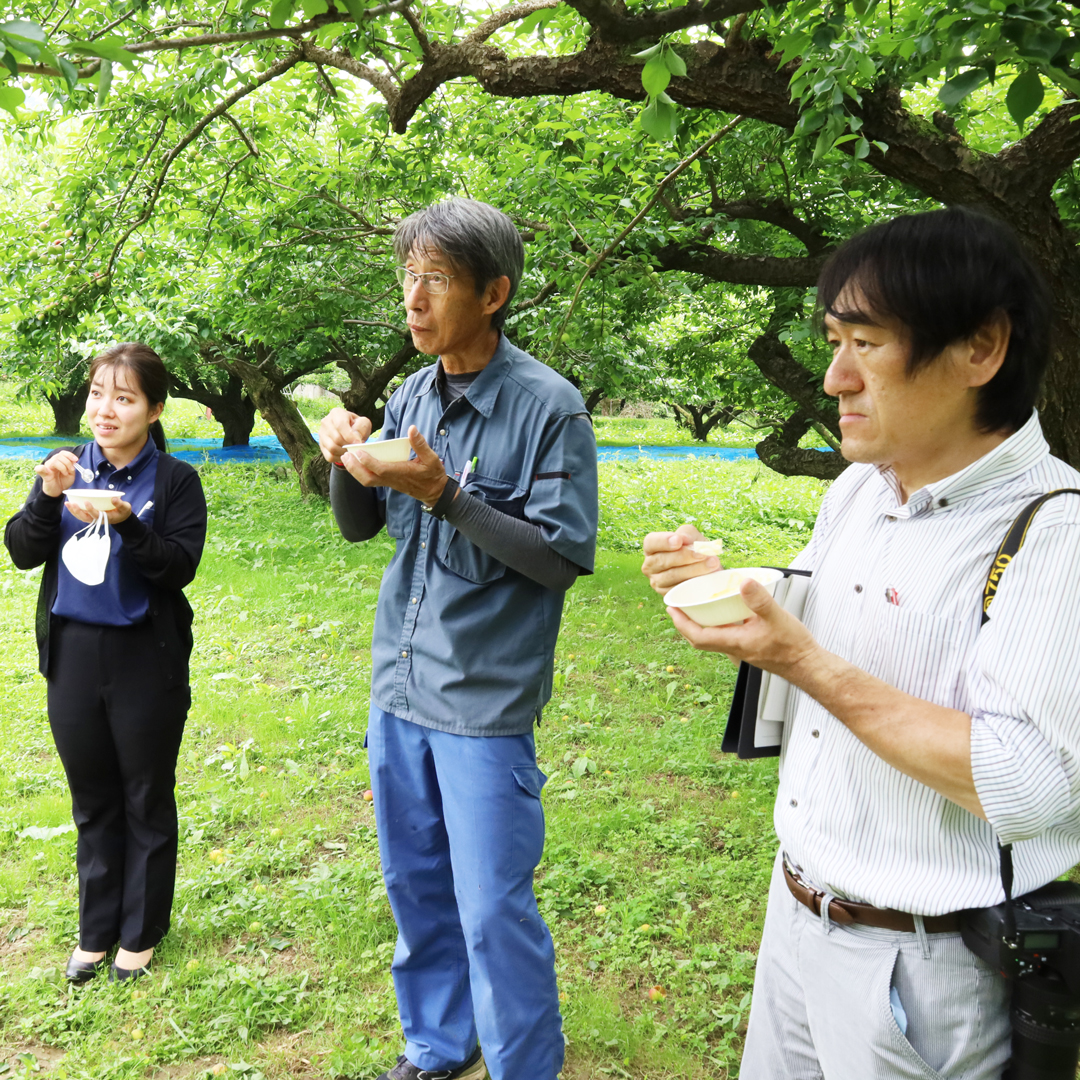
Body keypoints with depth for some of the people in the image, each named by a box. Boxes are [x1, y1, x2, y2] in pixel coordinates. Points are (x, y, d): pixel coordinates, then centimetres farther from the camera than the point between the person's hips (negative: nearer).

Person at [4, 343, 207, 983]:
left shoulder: (175, 481, -6)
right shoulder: (65, 469, 4)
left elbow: (182, 566, -13)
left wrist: (126, 523, -26)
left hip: (146, 663, -3)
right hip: (73, 658, 4)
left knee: (147, 799, 10)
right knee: (93, 802, 16)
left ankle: (140, 934, 27)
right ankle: (96, 930, 32)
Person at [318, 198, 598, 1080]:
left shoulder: (550, 408, -13)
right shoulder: (412, 396, 5)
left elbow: (564, 558, -16)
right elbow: (360, 525, 12)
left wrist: (444, 494, -23)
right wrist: (346, 462, -9)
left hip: (486, 701, -6)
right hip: (399, 684, 7)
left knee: (493, 911, 2)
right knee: (416, 885, 19)